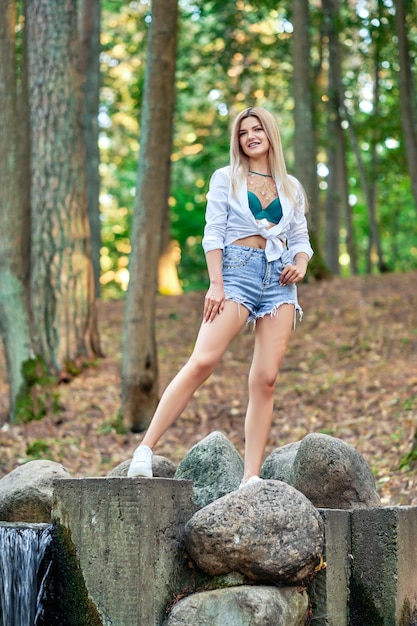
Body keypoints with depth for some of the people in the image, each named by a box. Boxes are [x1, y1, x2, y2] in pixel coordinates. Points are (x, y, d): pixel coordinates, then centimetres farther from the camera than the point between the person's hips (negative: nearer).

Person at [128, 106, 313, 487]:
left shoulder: (292, 187, 20)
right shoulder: (226, 178, 11)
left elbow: (301, 239, 22)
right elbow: (213, 233, 2)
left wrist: (301, 264, -1)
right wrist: (216, 283, -10)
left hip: (279, 279, 3)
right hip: (237, 270, -3)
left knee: (266, 379, -6)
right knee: (202, 362, -21)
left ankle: (251, 478, -7)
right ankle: (146, 449, -22)